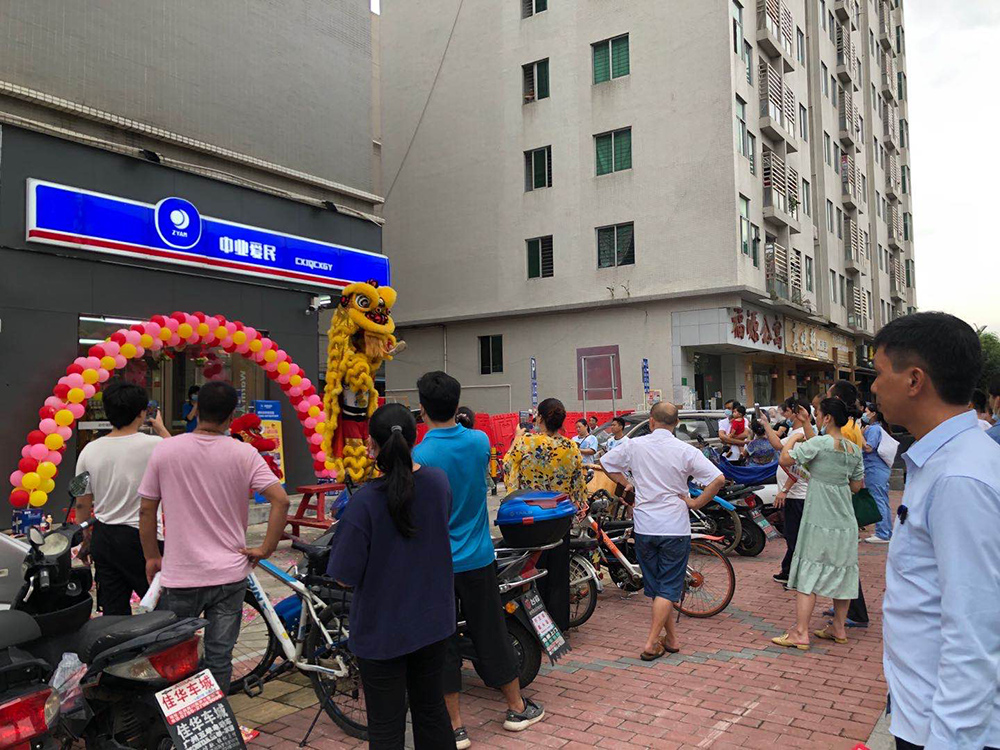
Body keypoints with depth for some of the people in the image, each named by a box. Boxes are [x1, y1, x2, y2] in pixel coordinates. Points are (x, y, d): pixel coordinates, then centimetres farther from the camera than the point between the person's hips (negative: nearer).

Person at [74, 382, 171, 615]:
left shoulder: (90, 450, -1)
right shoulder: (153, 445, -15)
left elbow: (82, 504, 7)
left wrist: (86, 540, 20)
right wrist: (161, 429, 18)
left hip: (103, 537, 5)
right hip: (141, 538, -5)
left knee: (113, 609, 12)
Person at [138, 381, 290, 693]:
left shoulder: (164, 450, -6)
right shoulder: (244, 453, -8)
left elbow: (146, 510, 0)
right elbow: (281, 500, -16)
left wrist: (152, 557, 12)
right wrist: (265, 550, -6)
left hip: (180, 575, 0)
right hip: (229, 574, 0)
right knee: (220, 659, 11)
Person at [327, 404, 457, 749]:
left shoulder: (365, 501, -24)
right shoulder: (439, 481, -8)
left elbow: (345, 577, -17)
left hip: (382, 628, -5)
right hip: (433, 621, 5)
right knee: (431, 708, 23)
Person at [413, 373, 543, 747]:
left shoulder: (418, 456, -19)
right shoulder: (480, 442, -6)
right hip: (478, 558, 4)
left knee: (442, 644, 9)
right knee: (491, 634, 17)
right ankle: (517, 708, 31)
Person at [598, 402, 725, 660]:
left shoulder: (634, 445, -2)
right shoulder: (685, 451, -9)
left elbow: (606, 463, 11)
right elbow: (718, 479, -15)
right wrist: (696, 502, -4)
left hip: (644, 526, 3)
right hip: (675, 527, -2)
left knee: (655, 585, 17)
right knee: (668, 587, 6)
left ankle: (671, 638, 25)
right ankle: (651, 644, 1)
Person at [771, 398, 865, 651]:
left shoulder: (819, 444, -15)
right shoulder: (854, 450, 6)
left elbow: (785, 460, -20)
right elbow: (857, 486, 12)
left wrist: (793, 439, -3)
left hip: (819, 523, -7)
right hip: (845, 523, 7)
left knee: (808, 574, -3)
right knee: (842, 573, 15)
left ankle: (800, 632, -2)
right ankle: (839, 628, 25)